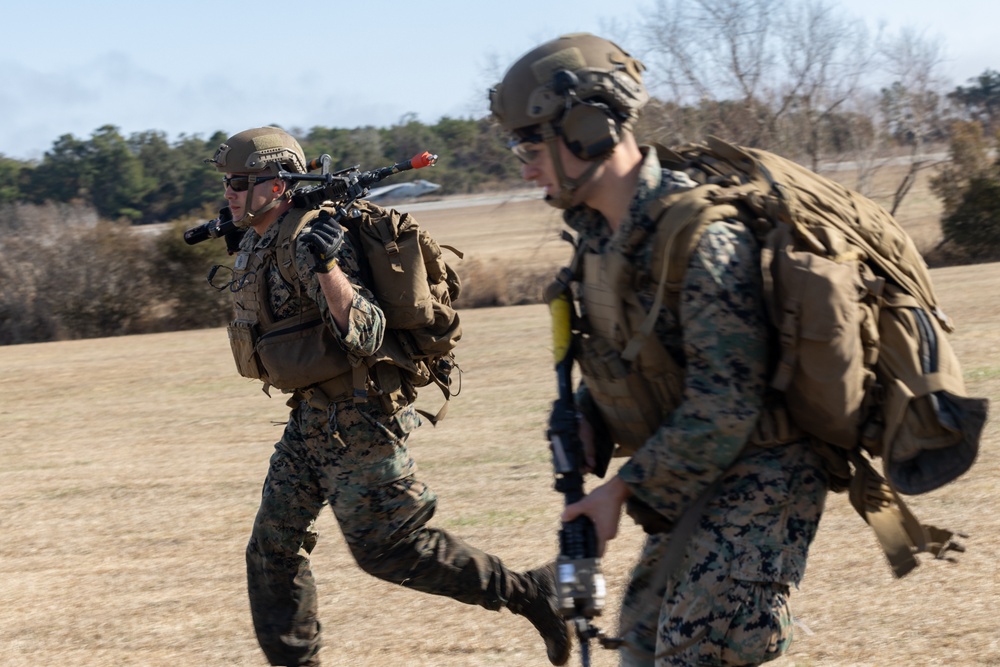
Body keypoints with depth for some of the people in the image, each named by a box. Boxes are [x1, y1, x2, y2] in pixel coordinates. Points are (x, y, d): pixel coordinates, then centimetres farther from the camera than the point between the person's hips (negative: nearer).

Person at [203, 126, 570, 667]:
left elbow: (365, 335, -27)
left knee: (386, 547, -6)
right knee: (273, 547, 9)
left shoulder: (307, 243, -20)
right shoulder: (257, 245, 9)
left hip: (354, 419, -10)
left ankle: (530, 593, 2)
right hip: (311, 419, 10)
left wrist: (327, 267, -37)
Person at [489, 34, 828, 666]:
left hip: (754, 479, -9)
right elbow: (609, 362, 15)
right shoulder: (598, 232, 4)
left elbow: (725, 407, -27)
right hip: (690, 486, 9)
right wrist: (581, 458, -1)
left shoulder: (700, 236, -26)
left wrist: (625, 488, -20)